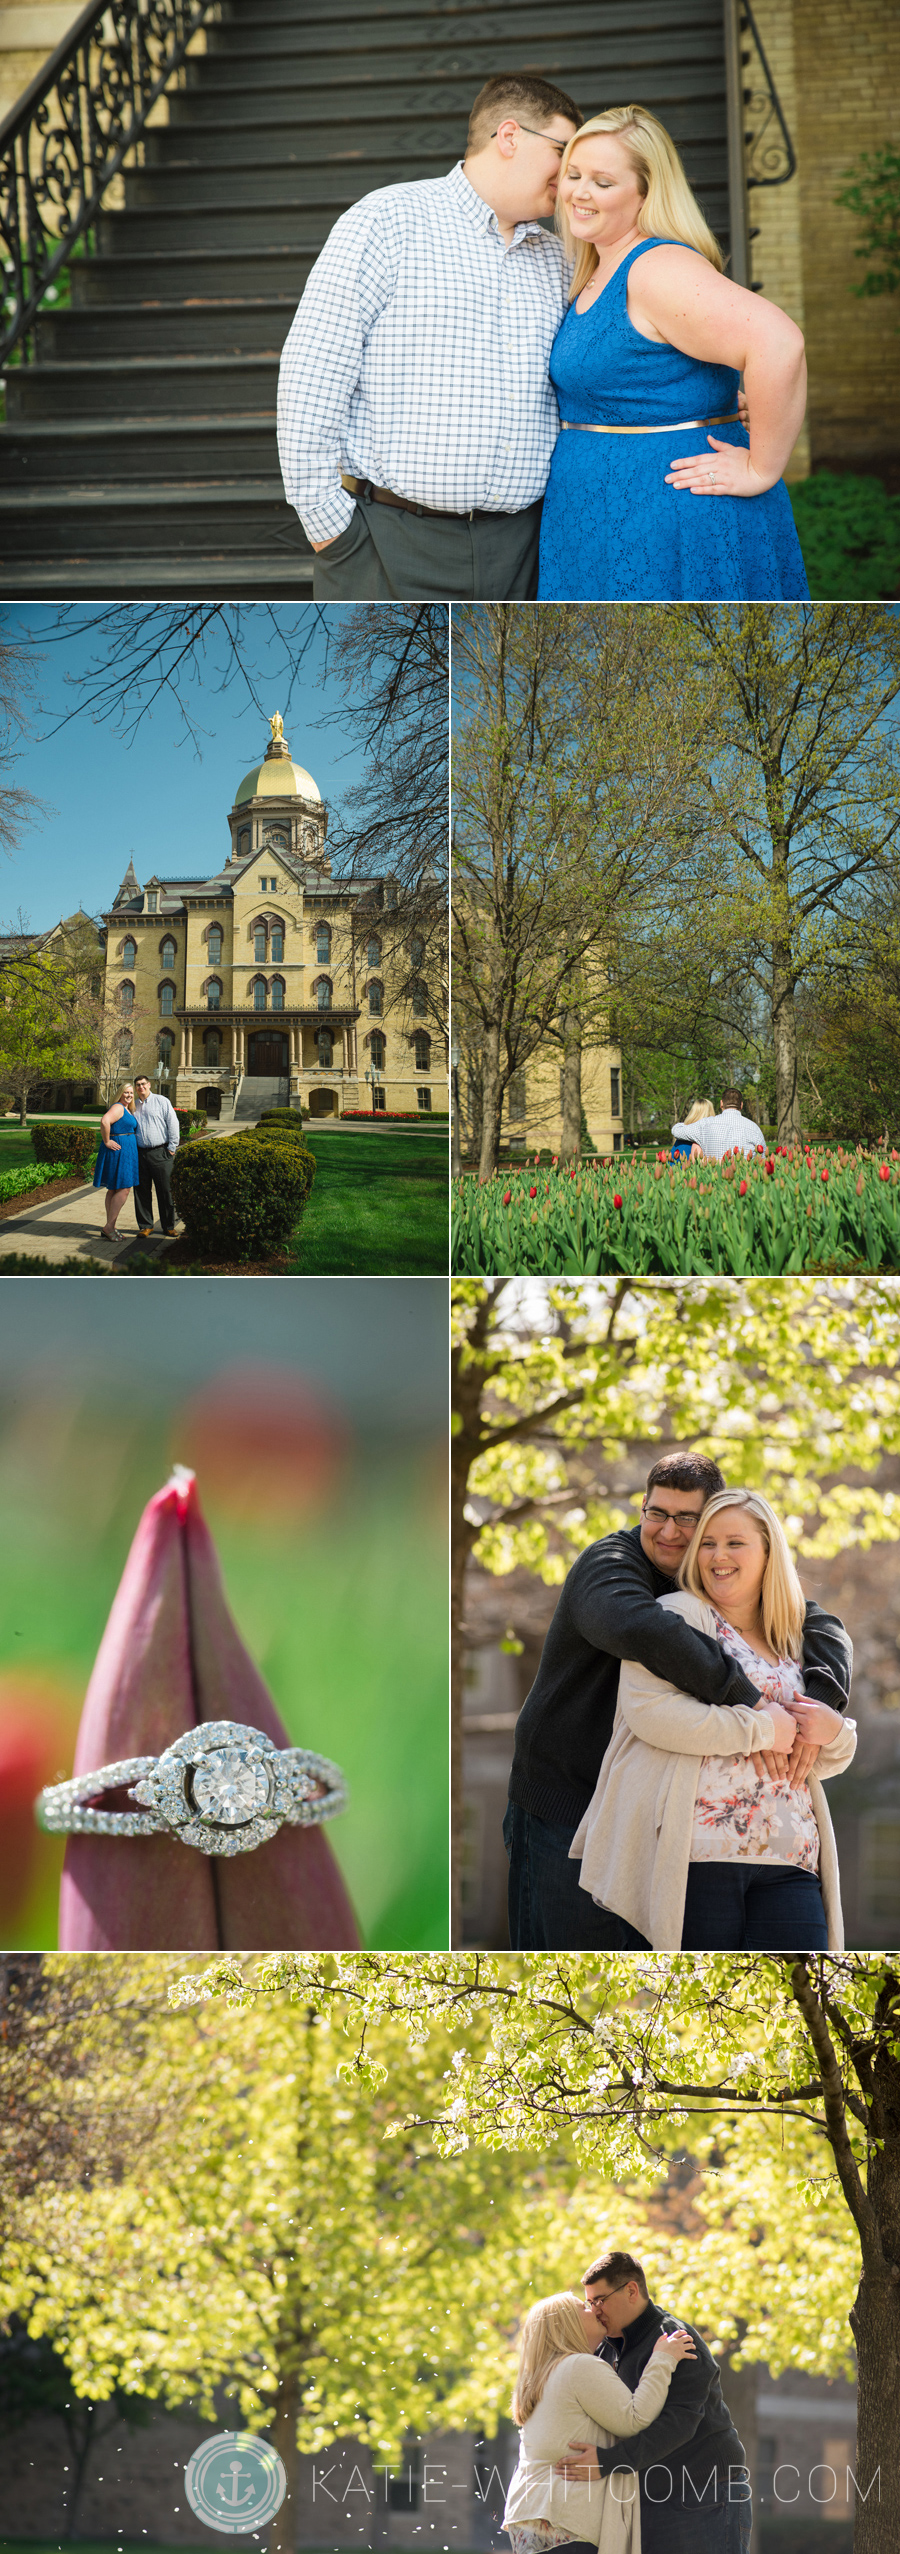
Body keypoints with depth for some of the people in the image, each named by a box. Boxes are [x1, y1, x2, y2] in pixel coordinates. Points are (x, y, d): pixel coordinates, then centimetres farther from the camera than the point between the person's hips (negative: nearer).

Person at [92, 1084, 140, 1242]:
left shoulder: (128, 1110, 18)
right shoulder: (118, 1108, -13)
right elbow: (105, 1121, -30)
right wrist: (107, 1141, -22)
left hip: (125, 1153, 10)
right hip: (118, 1151, -10)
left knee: (114, 1189, 11)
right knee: (124, 1189, -11)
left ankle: (109, 1228, 14)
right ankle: (109, 1227, -10)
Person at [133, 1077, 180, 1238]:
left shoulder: (162, 1102, 2)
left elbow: (173, 1124, -2)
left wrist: (172, 1148, -6)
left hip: (160, 1152, -4)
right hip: (140, 1152, 4)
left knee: (165, 1191, -1)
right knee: (142, 1191, 5)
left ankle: (169, 1226, 7)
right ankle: (146, 1225, 14)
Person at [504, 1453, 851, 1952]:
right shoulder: (608, 1564, -13)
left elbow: (822, 1626, 3)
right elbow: (636, 1626, -37)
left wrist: (819, 1703, -20)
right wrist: (748, 1702, -37)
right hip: (565, 1795, -6)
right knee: (570, 1945, -6)